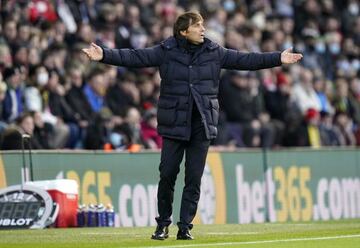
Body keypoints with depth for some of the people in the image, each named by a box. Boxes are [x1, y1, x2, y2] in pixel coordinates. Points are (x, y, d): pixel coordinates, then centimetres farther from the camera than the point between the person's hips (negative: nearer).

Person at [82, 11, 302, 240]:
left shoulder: (215, 52, 4)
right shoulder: (166, 52, -2)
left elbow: (246, 60, 5)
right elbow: (133, 57, -8)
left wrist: (278, 59, -1)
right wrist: (104, 55, -19)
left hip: (202, 125, 2)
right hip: (174, 124, -2)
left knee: (194, 179, 1)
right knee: (167, 175, -1)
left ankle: (185, 227, 9)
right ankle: (163, 225, 14)